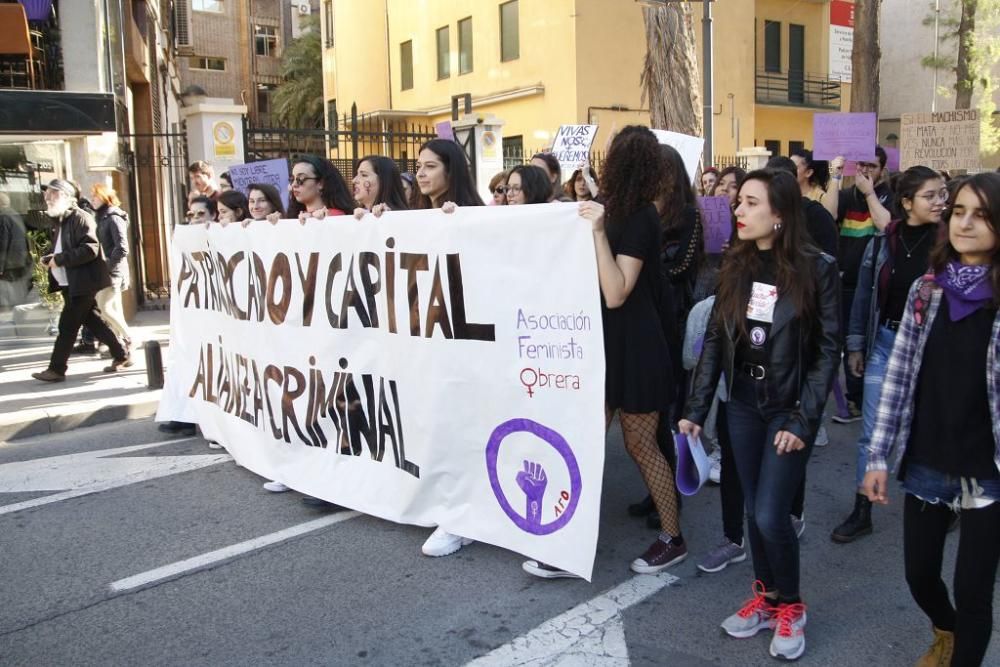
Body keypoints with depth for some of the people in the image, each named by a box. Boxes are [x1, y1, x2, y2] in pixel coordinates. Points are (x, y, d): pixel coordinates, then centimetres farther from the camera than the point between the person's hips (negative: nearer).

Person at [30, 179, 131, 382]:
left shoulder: (81, 218, -13)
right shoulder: (60, 221, 16)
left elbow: (90, 249, -24)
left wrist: (59, 259, -22)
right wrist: (49, 259, 4)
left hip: (82, 283, -9)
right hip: (70, 284, 9)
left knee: (67, 326, -6)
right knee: (92, 321, 12)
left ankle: (56, 369, 0)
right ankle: (121, 356, 20)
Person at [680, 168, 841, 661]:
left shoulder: (817, 268, -11)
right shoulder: (735, 264, 1)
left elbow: (828, 350, -10)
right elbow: (715, 339, 3)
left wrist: (804, 420, -15)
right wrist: (696, 408, 0)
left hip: (789, 408, -4)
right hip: (743, 404, 4)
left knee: (771, 516, -5)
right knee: (754, 511, 12)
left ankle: (790, 606, 20)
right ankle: (766, 597, 32)